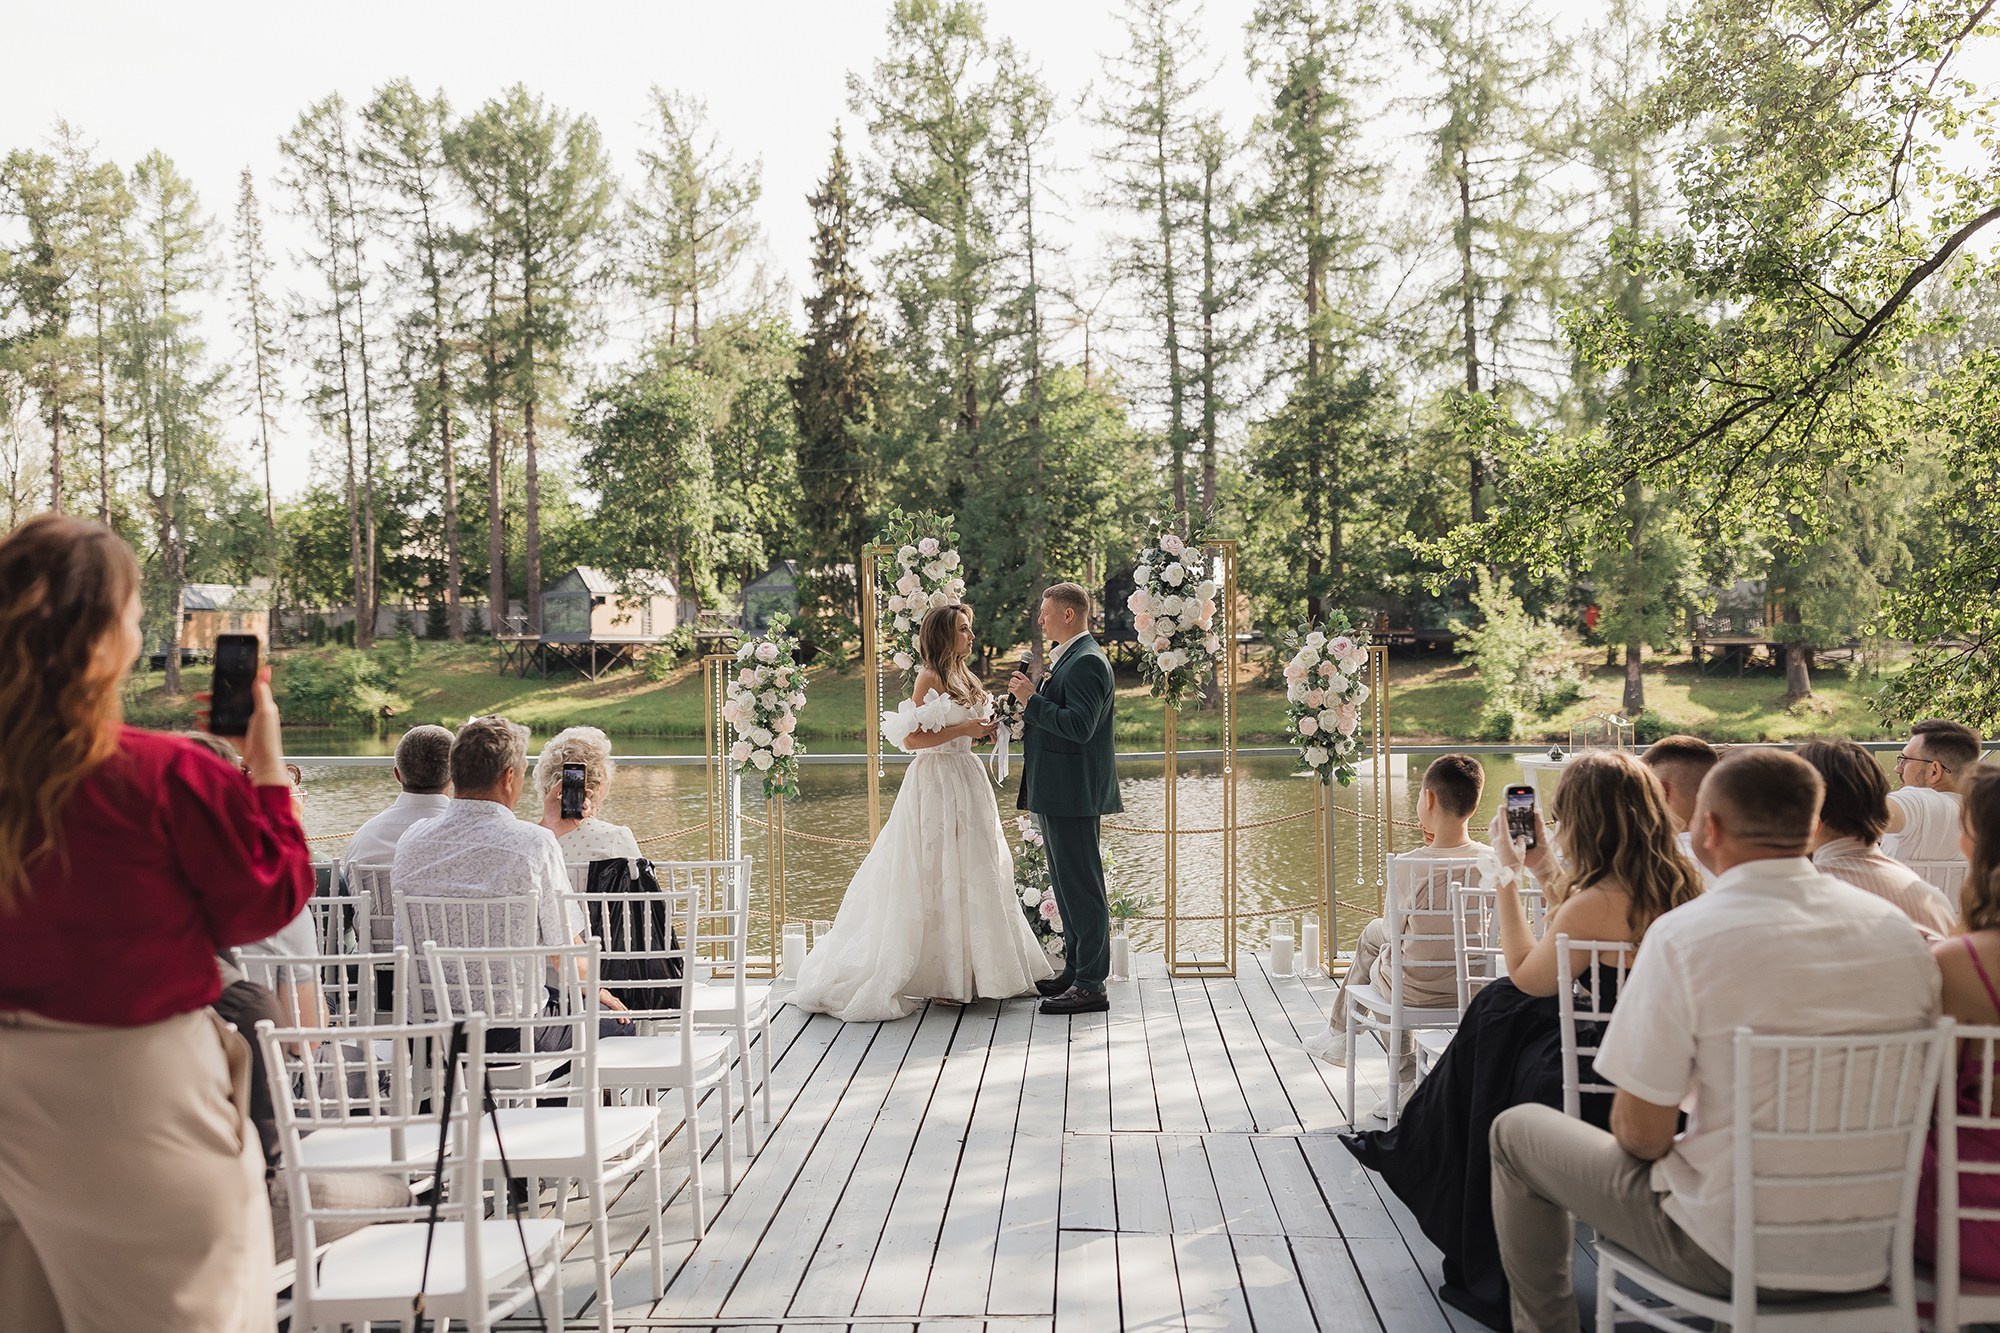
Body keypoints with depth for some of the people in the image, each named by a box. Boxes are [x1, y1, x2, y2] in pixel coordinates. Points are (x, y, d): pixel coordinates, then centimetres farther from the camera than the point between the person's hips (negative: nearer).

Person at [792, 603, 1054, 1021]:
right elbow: (911, 738, -17)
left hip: (966, 782, 9)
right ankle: (942, 978, 2)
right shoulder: (930, 677, -10)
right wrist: (964, 729, -19)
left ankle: (972, 970, 17)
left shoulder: (961, 678, 15)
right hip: (937, 781, -9)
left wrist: (985, 729, 4)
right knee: (938, 879, -4)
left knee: (970, 874, 10)